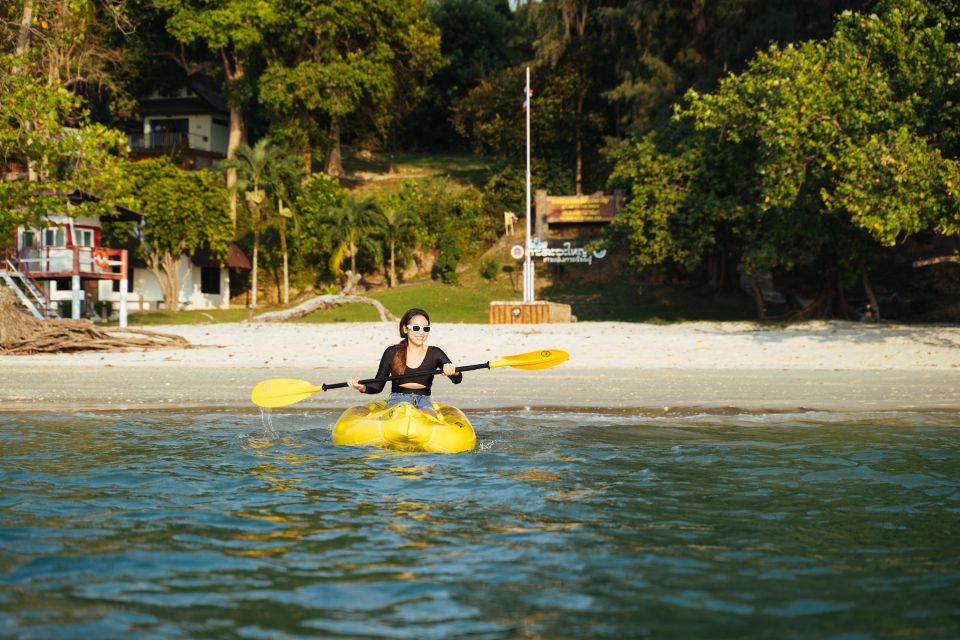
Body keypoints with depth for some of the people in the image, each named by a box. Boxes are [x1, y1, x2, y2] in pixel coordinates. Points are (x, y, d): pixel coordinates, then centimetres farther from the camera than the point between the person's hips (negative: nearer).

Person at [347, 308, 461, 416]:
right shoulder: (392, 353, 4)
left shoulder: (434, 354, 6)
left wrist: (454, 372, -28)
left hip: (424, 404, 1)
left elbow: (457, 380, -4)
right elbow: (377, 386, 7)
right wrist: (362, 387, -15)